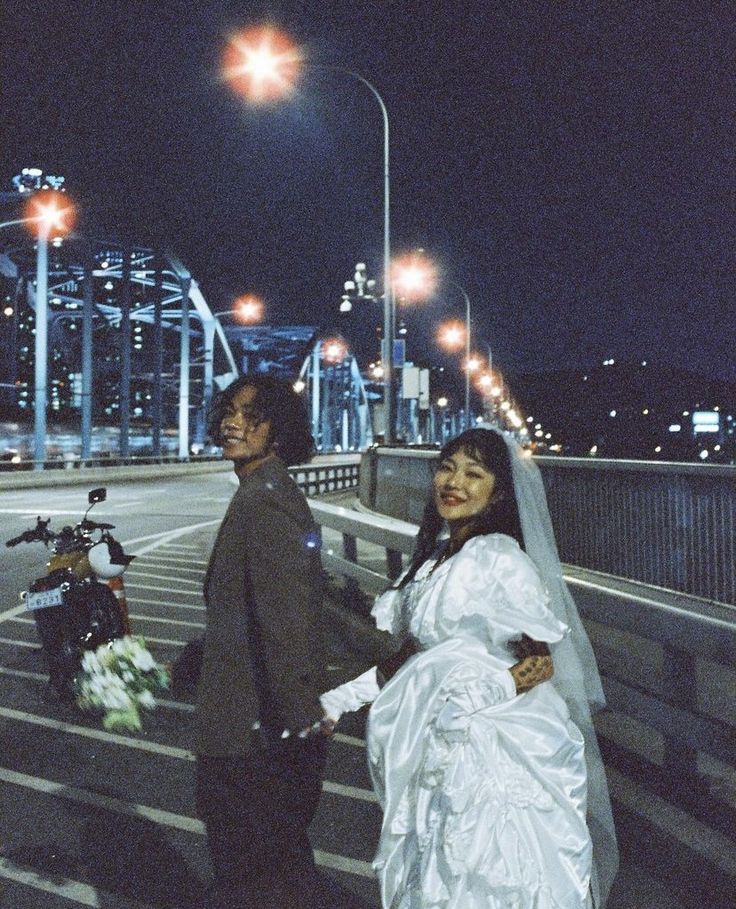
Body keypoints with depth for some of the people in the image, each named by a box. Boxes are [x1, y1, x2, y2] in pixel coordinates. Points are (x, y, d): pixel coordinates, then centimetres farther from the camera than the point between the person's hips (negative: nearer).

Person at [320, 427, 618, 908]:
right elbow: (415, 657, 9)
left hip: (493, 757, -8)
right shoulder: (436, 557, 7)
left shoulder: (498, 558, -16)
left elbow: (542, 662, -13)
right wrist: (344, 699, 4)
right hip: (442, 759, 8)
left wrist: (480, 695, -27)